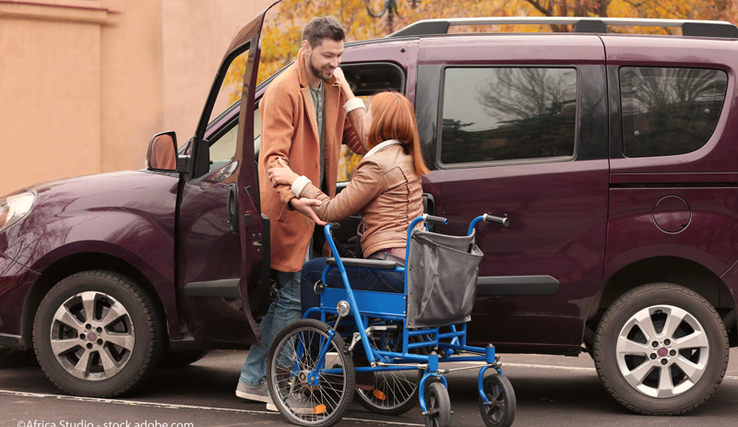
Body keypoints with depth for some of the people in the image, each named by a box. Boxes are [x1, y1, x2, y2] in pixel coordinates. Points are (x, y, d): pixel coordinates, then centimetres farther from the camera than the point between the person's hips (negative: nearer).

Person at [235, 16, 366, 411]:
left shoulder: (333, 88, 12)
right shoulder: (284, 90, -13)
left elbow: (358, 140, 10)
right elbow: (273, 156, -19)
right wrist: (292, 197, -34)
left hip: (314, 206, 8)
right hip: (288, 207, -8)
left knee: (280, 295, 13)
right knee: (290, 297, -5)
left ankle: (253, 379, 22)